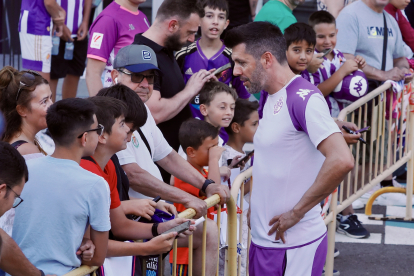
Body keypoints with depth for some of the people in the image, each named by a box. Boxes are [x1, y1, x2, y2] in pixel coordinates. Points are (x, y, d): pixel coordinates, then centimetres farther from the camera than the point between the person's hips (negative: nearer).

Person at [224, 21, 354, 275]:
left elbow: (341, 161, -27)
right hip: (264, 237, 9)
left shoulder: (304, 98, -16)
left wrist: (296, 213, -20)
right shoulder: (272, 98, 12)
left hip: (294, 245, -9)